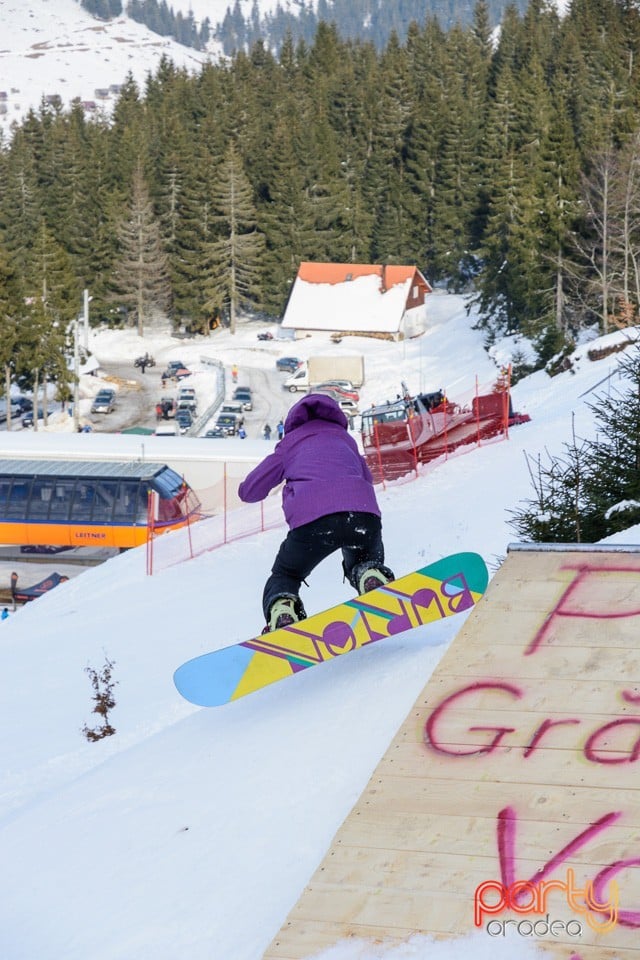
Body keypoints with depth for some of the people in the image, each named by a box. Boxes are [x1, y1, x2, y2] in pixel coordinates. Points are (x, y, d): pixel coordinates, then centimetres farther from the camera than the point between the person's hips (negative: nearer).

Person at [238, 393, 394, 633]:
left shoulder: (290, 443, 28)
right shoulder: (345, 438, 35)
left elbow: (248, 492, 29)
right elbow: (367, 479, 47)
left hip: (311, 517, -2)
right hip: (362, 512, 2)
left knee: (285, 576, 24)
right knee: (362, 562, 34)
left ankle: (282, 610, -11)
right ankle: (373, 578, -3)